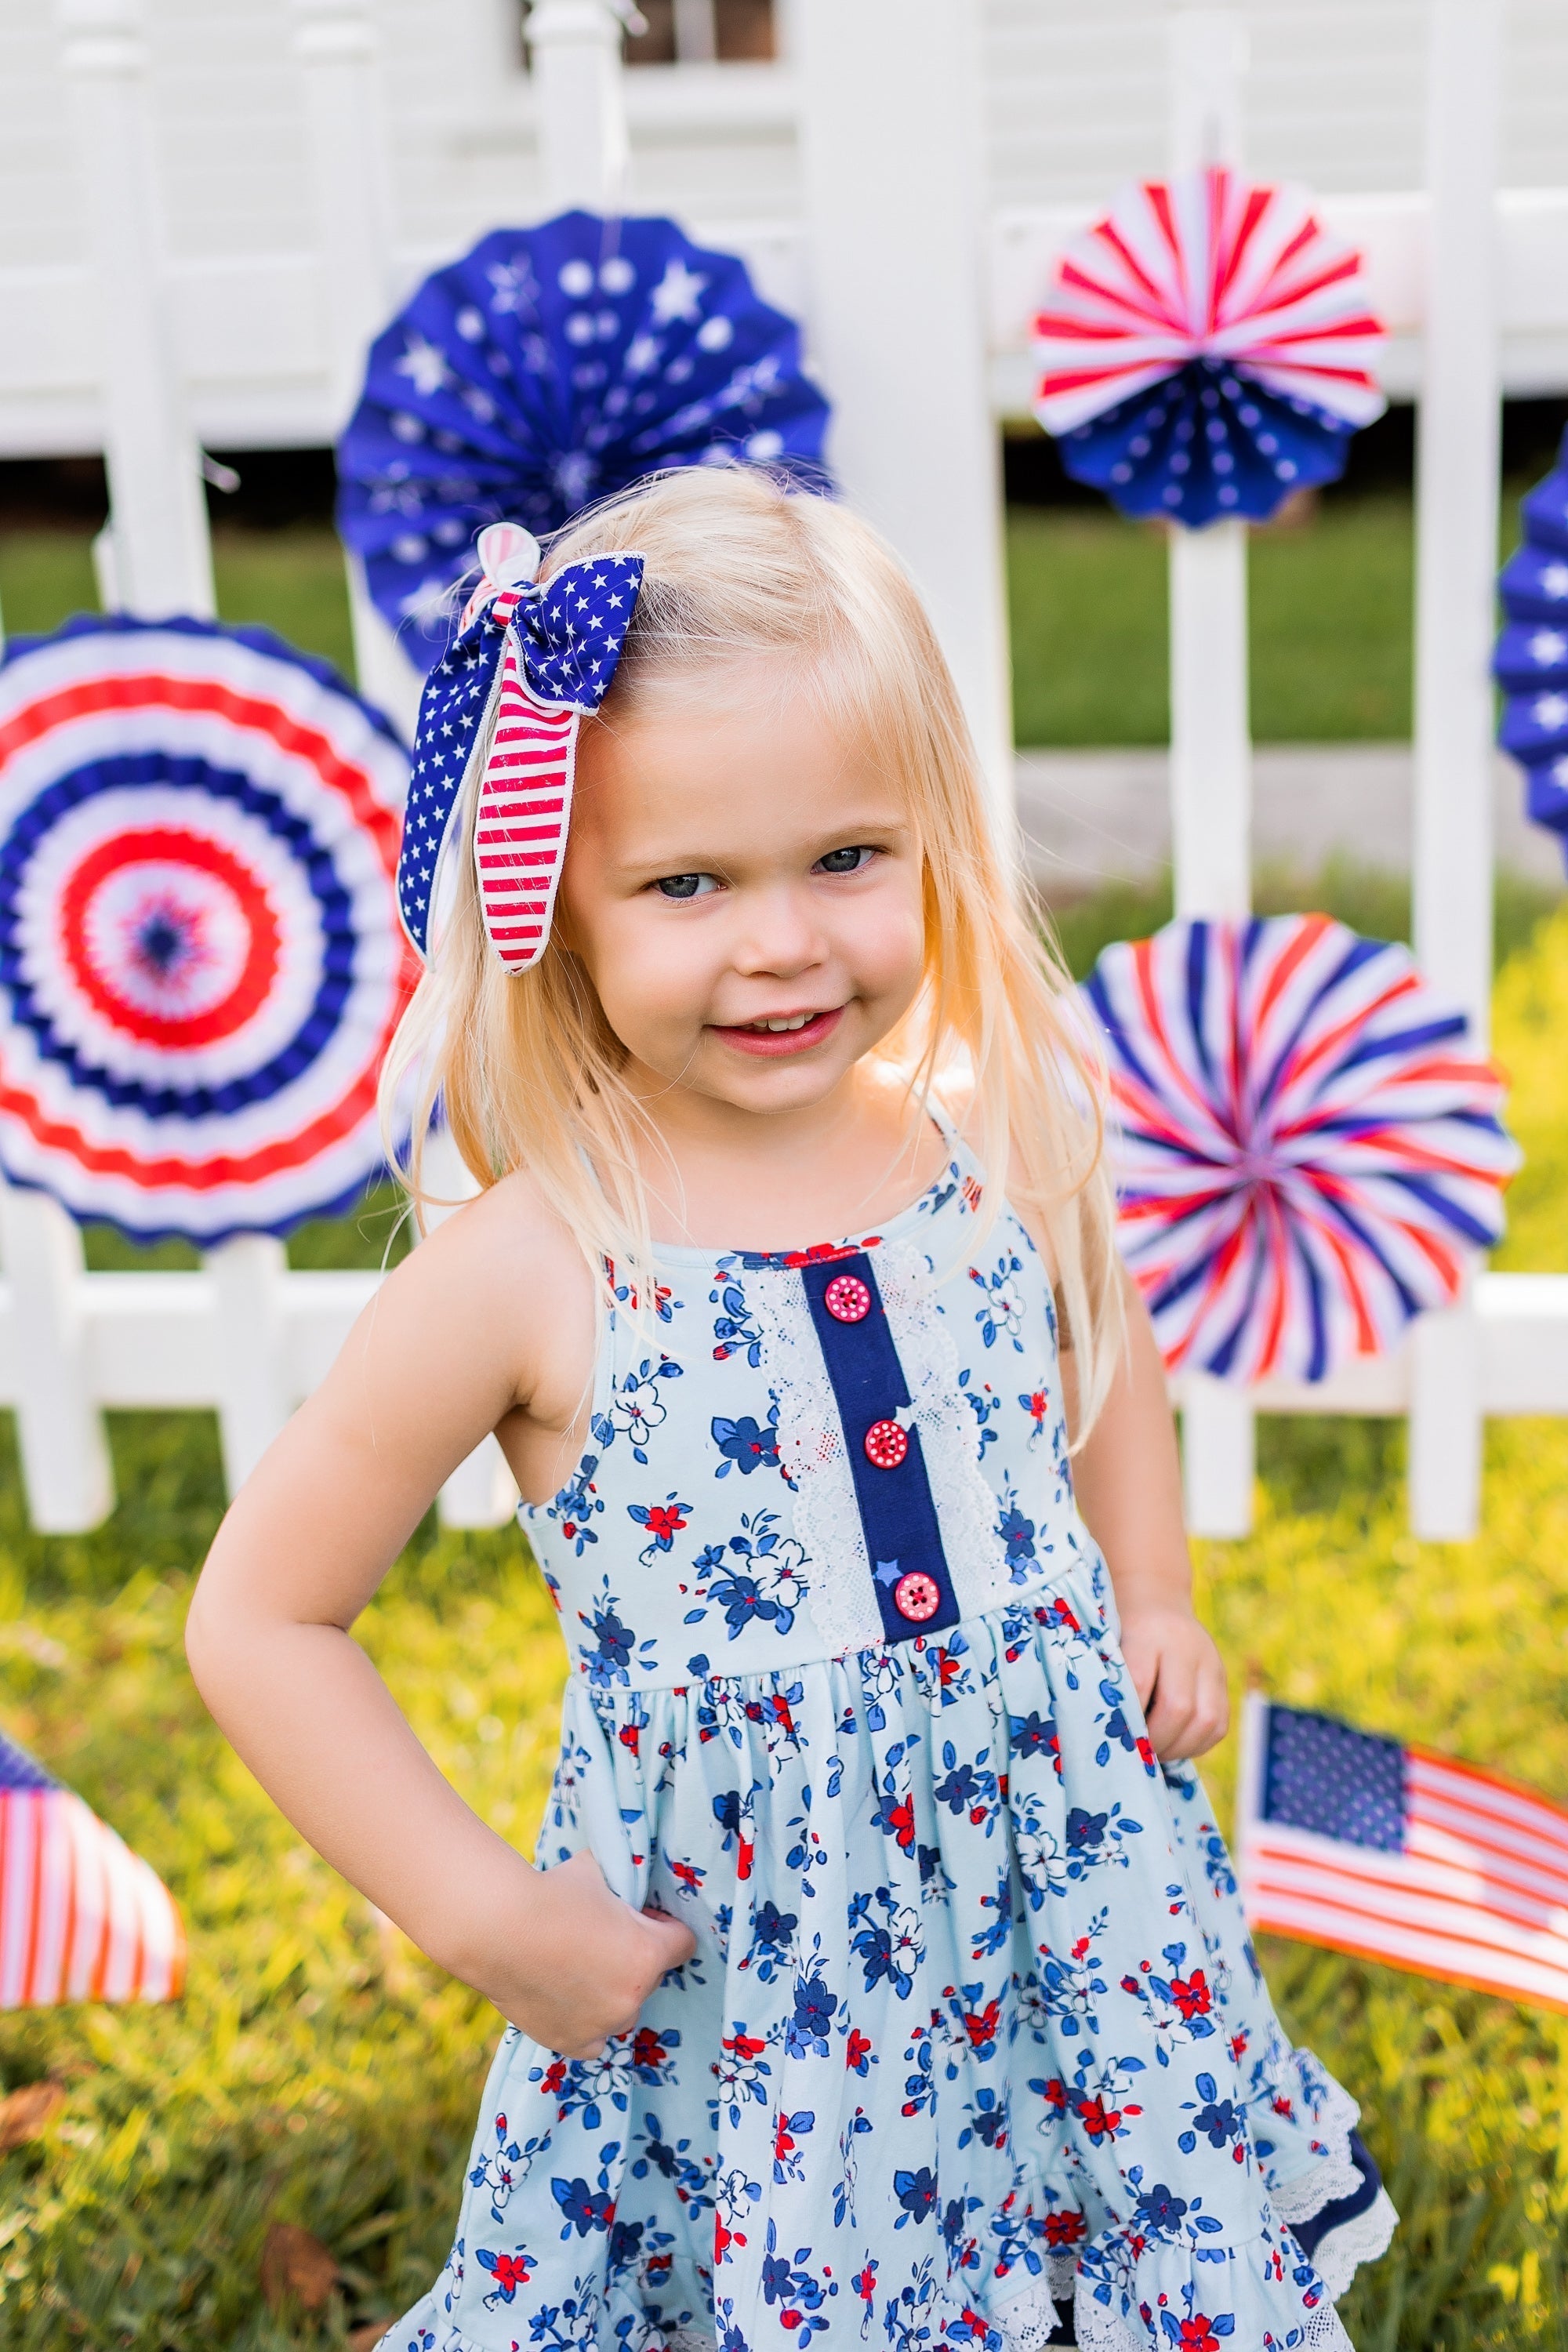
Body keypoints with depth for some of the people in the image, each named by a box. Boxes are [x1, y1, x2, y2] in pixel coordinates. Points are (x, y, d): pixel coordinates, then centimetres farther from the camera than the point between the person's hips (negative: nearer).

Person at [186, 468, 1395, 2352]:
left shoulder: (1006, 1154, -7)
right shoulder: (530, 1274, -18)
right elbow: (260, 1620, -10)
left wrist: (1152, 1593, 5)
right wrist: (482, 1917, -11)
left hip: (1068, 1883, 4)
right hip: (737, 1959, -3)